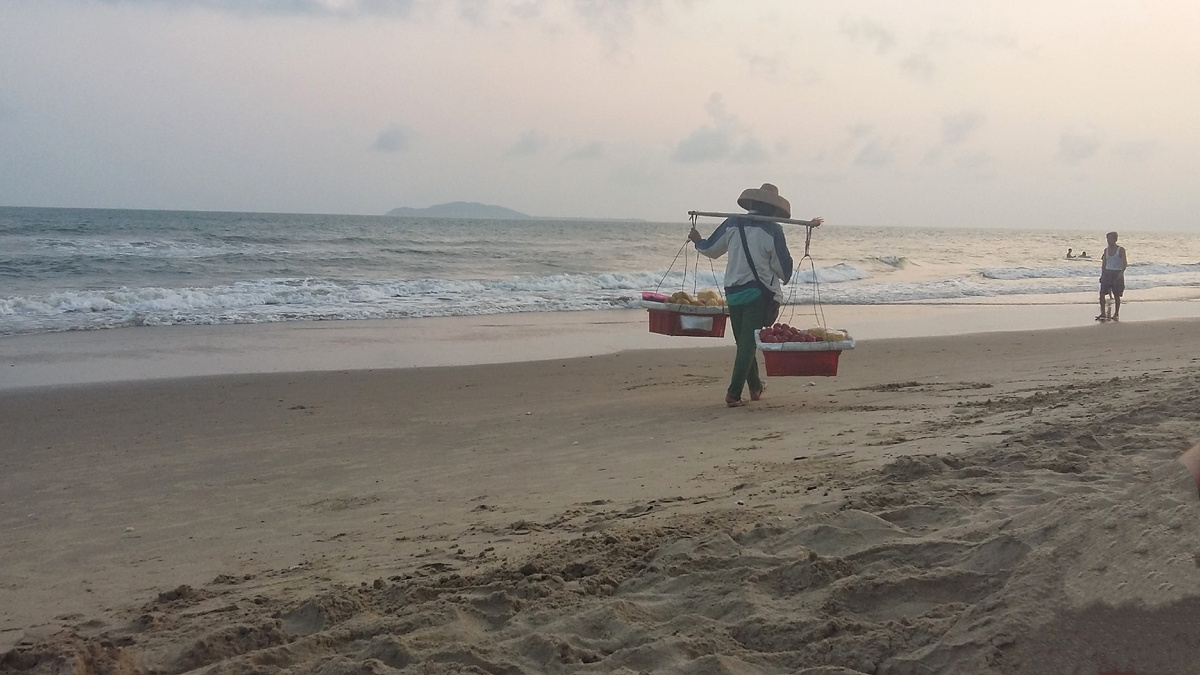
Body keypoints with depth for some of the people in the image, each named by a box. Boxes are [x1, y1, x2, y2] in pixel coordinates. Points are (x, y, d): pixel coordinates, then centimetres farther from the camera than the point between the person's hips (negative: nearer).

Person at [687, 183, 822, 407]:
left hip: (733, 291, 4)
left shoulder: (732, 224, 3)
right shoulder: (772, 230, -7)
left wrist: (697, 241, 36)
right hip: (760, 292, -4)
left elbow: (710, 249, 14)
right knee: (749, 342, -3)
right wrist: (784, 278, 18)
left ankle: (755, 386, 31)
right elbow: (783, 267, -5)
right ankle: (733, 393, -10)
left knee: (744, 341, 17)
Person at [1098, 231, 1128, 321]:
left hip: (1117, 273, -4)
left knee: (1116, 295, 2)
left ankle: (1116, 314, 15)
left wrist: (1121, 273, -25)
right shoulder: (1106, 250, 10)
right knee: (1102, 293, -8)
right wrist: (1102, 275, 11)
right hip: (1107, 272, 4)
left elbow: (1124, 263, -11)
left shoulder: (1121, 250, -4)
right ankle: (1103, 314, -4)